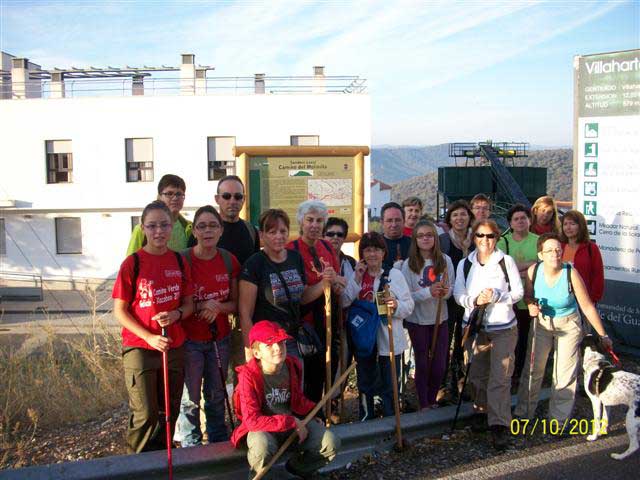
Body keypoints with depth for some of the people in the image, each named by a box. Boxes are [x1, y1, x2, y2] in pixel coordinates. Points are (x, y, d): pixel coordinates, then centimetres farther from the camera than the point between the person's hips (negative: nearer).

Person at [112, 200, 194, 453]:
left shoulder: (179, 261, 2)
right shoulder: (133, 263, -10)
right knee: (144, 414, 0)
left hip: (174, 347, 4)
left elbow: (189, 303, 9)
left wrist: (176, 314, -14)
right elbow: (119, 311, -8)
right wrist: (149, 337, -17)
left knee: (169, 411, 16)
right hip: (139, 348, -4)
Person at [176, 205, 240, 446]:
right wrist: (200, 306, -21)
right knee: (190, 400, 5)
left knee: (216, 396, 15)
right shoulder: (183, 260, -13)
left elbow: (235, 303, 4)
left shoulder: (229, 261, -1)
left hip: (219, 338, 3)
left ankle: (219, 444, 32)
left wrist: (217, 307, -16)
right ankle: (191, 449, 23)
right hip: (190, 340, -3)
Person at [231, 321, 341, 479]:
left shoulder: (292, 365, -5)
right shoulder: (248, 375, -23)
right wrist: (292, 422, -25)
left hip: (293, 422, 5)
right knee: (262, 446, -40)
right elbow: (252, 420, -27)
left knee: (331, 442, -14)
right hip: (262, 428, -5)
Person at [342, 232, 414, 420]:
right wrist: (357, 279, -12)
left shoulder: (395, 274, -2)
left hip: (389, 339, -3)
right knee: (365, 382, 17)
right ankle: (365, 421, 33)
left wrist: (397, 305, -26)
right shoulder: (357, 275, 6)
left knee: (389, 384, 4)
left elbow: (409, 305, -6)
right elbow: (345, 302, -5)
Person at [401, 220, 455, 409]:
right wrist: (428, 291, -25)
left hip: (440, 319, 2)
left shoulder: (445, 260, -3)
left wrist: (446, 292, -18)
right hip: (417, 321, -2)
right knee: (422, 364, 8)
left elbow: (452, 288, 5)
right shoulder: (409, 264, -10)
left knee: (439, 365, 8)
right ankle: (423, 405, 23)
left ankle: (432, 400, 32)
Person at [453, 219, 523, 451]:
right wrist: (474, 300, -17)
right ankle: (481, 411, 32)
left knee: (500, 378, -9)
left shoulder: (506, 261, -1)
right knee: (478, 374, 11)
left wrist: (496, 295, -19)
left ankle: (499, 426, -7)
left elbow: (518, 292, -2)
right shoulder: (464, 264, 8)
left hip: (503, 327, -3)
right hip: (475, 326, 3)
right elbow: (458, 294, 3)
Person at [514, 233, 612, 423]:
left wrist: (603, 335, -10)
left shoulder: (571, 273, -24)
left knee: (565, 374, 2)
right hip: (542, 323, 2)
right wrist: (531, 306, -19)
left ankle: (559, 419, 17)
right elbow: (528, 295, 4)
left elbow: (588, 307, -16)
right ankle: (523, 413, 23)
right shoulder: (534, 270, -17)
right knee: (533, 369, 7)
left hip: (568, 325, -2)